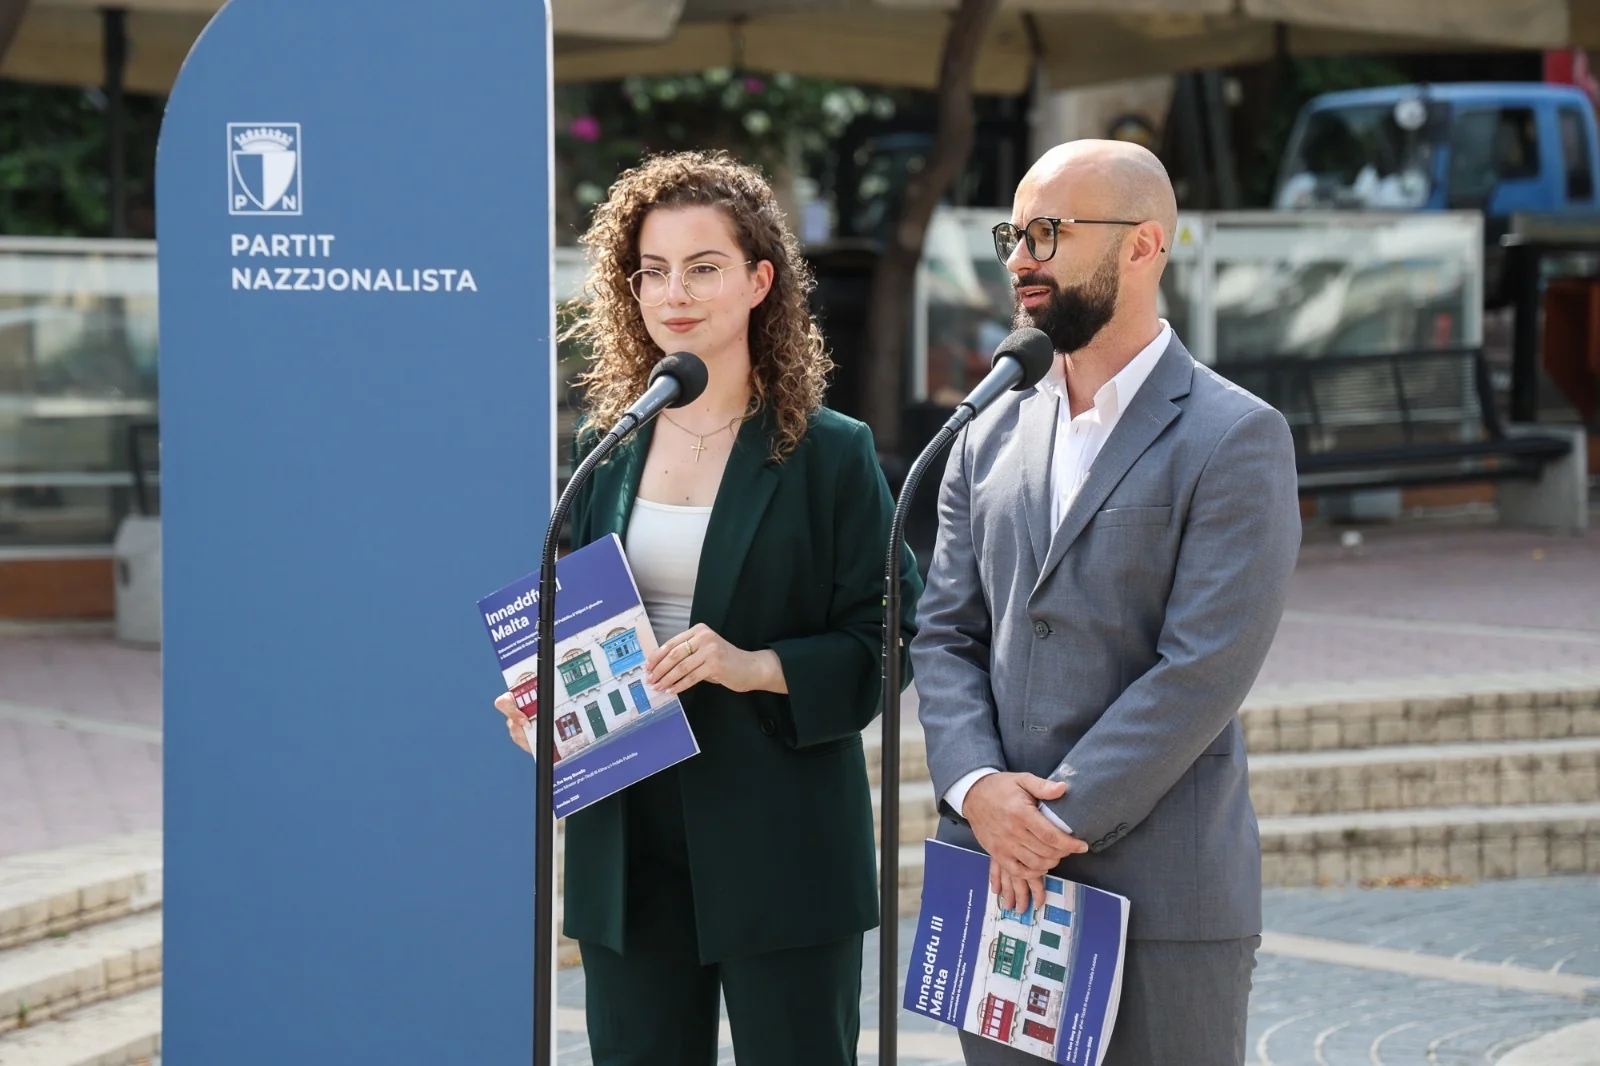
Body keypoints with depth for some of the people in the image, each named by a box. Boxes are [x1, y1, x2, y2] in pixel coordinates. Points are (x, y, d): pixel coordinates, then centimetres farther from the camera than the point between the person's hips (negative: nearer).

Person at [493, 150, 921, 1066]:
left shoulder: (830, 454, -3)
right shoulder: (604, 445, 9)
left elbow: (891, 640, -5)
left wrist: (757, 668, -20)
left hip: (780, 849, -4)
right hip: (628, 843, 4)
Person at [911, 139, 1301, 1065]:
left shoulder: (1234, 439, -6)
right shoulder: (992, 438, 13)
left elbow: (1203, 671, -13)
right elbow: (944, 637, 9)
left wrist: (1058, 820, -15)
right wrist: (977, 787, -9)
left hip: (1163, 897, -5)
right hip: (998, 884, 5)